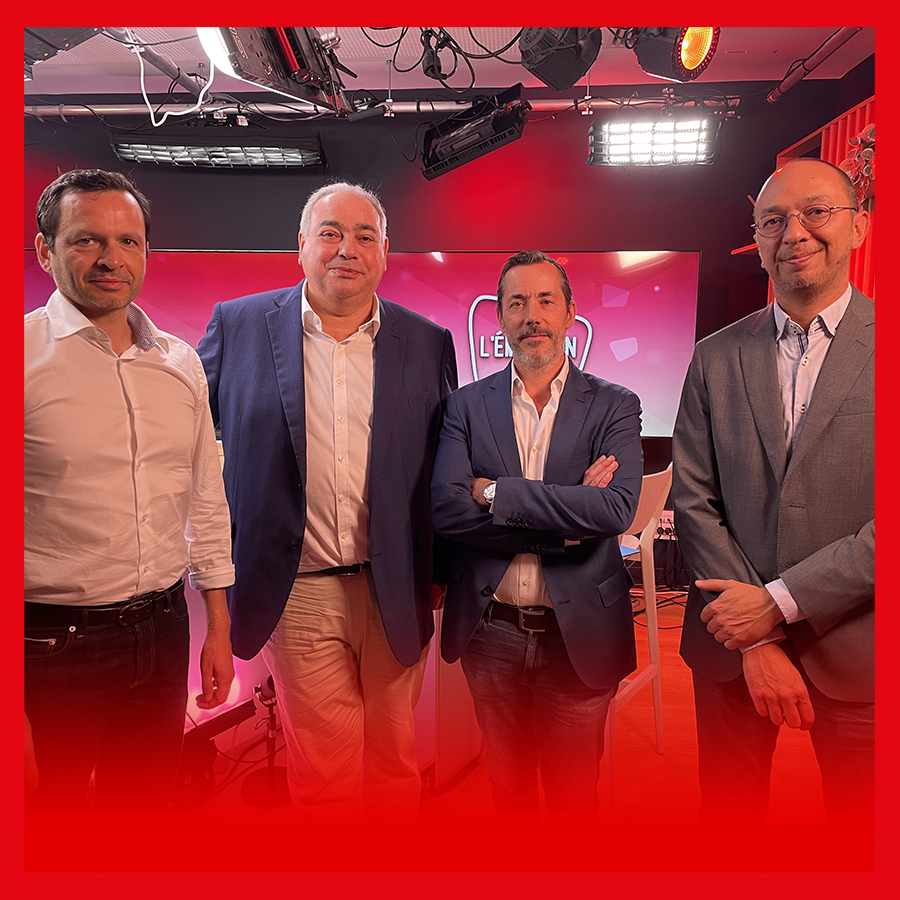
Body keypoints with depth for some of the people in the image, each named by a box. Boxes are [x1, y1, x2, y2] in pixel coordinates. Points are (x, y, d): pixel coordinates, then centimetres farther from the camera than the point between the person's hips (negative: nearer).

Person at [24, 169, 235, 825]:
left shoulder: (182, 363, 5)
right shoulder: (25, 355, -10)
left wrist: (219, 626, 12)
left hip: (163, 631, 5)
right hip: (52, 643, -4)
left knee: (145, 808, 21)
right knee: (48, 811, 15)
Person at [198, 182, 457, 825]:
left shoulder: (428, 342, 2)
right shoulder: (238, 326, 0)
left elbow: (445, 468, 7)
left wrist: (439, 572, 7)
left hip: (395, 590, 2)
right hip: (298, 590, -1)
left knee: (394, 754, 17)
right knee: (324, 764, 9)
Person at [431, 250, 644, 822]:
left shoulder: (614, 407, -3)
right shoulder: (468, 405, 1)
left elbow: (618, 509, -19)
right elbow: (447, 510, -12)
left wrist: (496, 491, -18)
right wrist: (564, 520, -18)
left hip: (578, 635, -1)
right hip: (491, 632, 2)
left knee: (574, 797, 16)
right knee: (507, 789, 21)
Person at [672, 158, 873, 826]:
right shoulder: (716, 358, 2)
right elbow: (692, 501, -3)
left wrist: (780, 601, -17)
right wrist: (753, 642, -10)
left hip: (856, 654, -1)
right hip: (731, 647, 2)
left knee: (861, 819, 17)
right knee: (728, 814, 18)